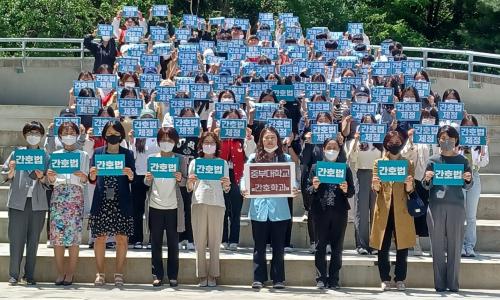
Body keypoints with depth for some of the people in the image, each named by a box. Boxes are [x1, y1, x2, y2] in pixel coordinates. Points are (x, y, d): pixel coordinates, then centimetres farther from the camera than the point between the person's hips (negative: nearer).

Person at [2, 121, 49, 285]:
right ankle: (13, 275, 3)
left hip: (38, 203, 1)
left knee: (33, 239, 4)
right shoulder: (16, 153, 9)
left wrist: (41, 177, -12)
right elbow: (5, 176, 8)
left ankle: (29, 275, 11)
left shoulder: (46, 157, 10)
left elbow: (49, 183, 8)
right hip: (18, 202, -1)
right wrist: (11, 171, -13)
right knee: (16, 239, -3)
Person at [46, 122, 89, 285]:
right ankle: (60, 272, 6)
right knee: (57, 235, -3)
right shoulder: (55, 155, 14)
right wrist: (50, 177, -9)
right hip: (58, 195, 2)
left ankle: (70, 273, 1)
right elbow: (51, 182, 13)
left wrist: (82, 177, -16)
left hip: (76, 196, -1)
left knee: (74, 236, -6)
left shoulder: (83, 155, 10)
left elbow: (85, 181, 6)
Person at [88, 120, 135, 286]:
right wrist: (92, 175, -16)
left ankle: (119, 274, 9)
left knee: (122, 238, -1)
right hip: (101, 202, 1)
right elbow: (91, 180, 6)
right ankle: (100, 273, 11)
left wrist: (130, 175, -19)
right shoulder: (97, 153, 9)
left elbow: (133, 180, 2)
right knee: (100, 237, 1)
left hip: (121, 203, 0)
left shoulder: (128, 154, 7)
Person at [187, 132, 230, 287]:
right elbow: (189, 189, 12)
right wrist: (190, 182, -10)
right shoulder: (194, 162, 14)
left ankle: (213, 276, 4)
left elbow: (226, 190, 11)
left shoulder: (223, 163, 13)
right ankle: (202, 276, 3)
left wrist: (226, 185, -12)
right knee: (200, 242, -1)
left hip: (217, 204, 0)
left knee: (215, 242, -1)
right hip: (198, 203, 0)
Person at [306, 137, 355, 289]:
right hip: (321, 211, -1)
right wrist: (314, 187, -17)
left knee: (337, 247, 4)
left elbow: (352, 192, 5)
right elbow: (309, 191, 4)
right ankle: (321, 278, 7)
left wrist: (346, 190, -16)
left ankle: (333, 279, 10)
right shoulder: (316, 167, 7)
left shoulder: (345, 168, 8)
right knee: (320, 245, 1)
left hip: (339, 212, 1)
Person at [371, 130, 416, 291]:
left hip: (401, 210, 0)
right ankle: (385, 279, 9)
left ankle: (400, 280, 8)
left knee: (402, 247, -1)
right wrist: (376, 186, -20)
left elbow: (410, 191, 3)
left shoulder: (408, 164, 9)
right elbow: (375, 188, 3)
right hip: (384, 209, 0)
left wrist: (409, 186, -20)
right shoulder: (379, 162, 10)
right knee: (383, 247, 0)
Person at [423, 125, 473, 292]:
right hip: (436, 205, 0)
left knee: (455, 244, 2)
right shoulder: (433, 160, 7)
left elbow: (467, 187, 10)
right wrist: (427, 179, -14)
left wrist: (468, 180, -12)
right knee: (438, 244, 2)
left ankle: (453, 283, 8)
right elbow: (426, 186, 8)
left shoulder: (462, 160, 7)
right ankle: (439, 283, 8)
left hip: (456, 205, 0)